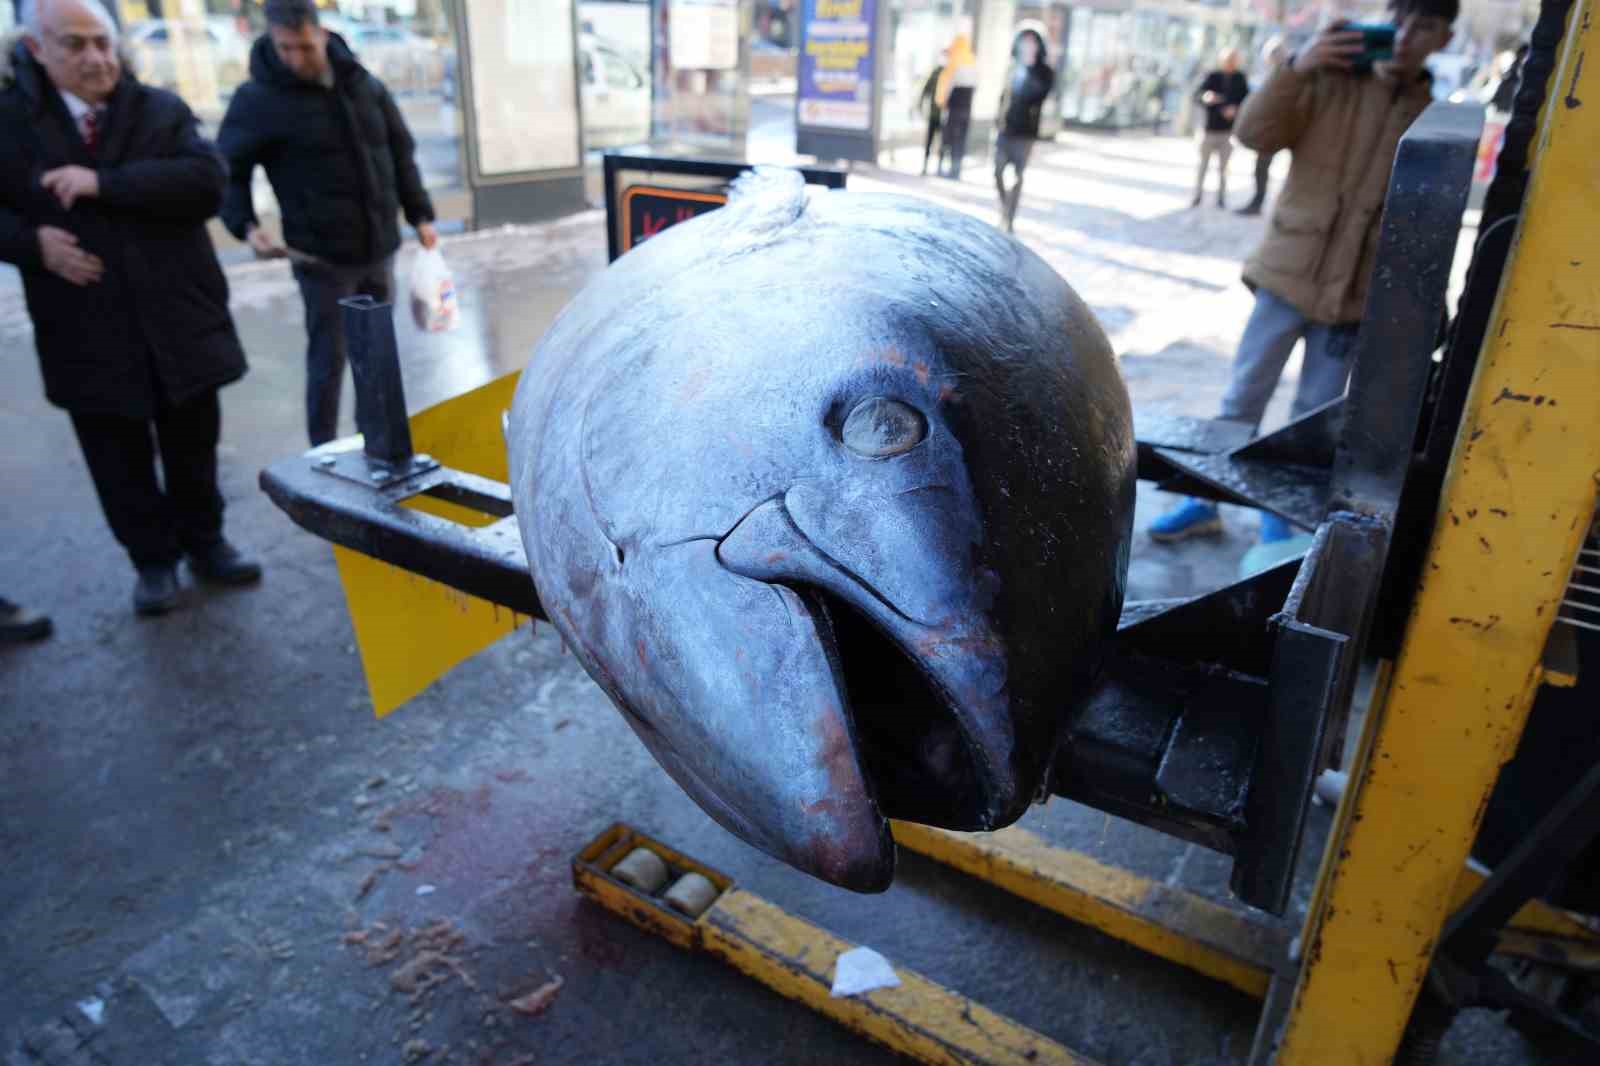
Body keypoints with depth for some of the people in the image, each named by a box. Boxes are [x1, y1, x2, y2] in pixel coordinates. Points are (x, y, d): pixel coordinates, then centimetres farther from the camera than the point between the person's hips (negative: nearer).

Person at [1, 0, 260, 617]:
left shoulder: (161, 110, 2)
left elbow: (207, 180, -14)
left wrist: (104, 182, -20)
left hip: (178, 320, 0)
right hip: (89, 334, 0)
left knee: (192, 446, 12)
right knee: (121, 460, 9)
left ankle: (205, 544, 30)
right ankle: (154, 560, 25)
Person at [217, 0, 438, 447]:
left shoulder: (364, 84, 4)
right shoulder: (256, 100, -8)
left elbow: (401, 151, 14)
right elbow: (228, 170, -1)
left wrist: (420, 215, 11)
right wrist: (246, 226, -16)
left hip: (378, 249, 5)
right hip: (321, 257, -5)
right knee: (328, 358, -1)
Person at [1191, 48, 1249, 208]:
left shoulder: (1240, 79, 2)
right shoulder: (1213, 77, -4)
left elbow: (1247, 100, 4)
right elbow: (1197, 95, -13)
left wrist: (1236, 109, -16)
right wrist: (1205, 97, -36)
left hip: (1228, 130, 1)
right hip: (1209, 128, -1)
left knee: (1223, 166, 2)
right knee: (1203, 164, 4)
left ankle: (1221, 197, 10)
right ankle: (1197, 196, 14)